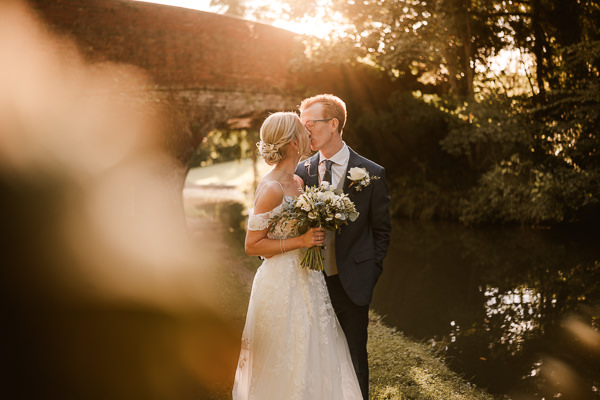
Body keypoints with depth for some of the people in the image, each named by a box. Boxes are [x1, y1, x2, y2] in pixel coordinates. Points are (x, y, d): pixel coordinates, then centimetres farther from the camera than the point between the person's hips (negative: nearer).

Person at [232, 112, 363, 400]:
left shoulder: (297, 181, 8)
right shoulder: (271, 188, -18)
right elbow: (252, 246, -16)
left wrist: (315, 235, 7)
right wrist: (300, 241, -20)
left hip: (306, 282, 8)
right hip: (282, 286, -8)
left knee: (313, 359, 14)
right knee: (286, 366, 3)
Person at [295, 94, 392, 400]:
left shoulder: (370, 174, -6)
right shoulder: (302, 172, 1)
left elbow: (381, 230, 2)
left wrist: (371, 273, -3)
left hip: (351, 284, -2)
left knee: (354, 360, 11)